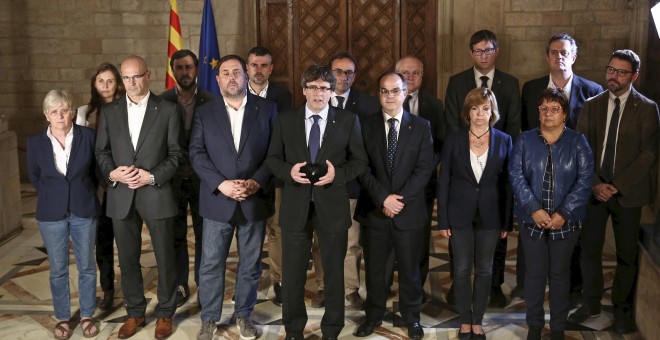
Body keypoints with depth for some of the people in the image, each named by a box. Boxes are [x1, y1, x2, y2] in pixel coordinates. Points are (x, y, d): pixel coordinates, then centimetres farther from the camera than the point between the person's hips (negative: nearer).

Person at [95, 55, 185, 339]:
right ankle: (134, 312, 28)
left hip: (157, 194, -2)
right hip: (121, 196, 3)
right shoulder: (109, 111, 8)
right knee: (128, 258, 11)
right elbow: (102, 151, 8)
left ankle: (165, 313, 24)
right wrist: (112, 172, -11)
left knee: (165, 258, 7)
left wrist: (153, 176, -14)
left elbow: (176, 154, -2)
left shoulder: (168, 110, 0)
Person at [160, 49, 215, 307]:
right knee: (176, 236, 10)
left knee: (204, 234, 11)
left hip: (203, 179, -1)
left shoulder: (210, 101, -5)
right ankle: (180, 285, 23)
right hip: (173, 179, 1)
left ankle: (204, 283, 26)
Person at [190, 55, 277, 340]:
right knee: (211, 264, 5)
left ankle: (243, 315, 27)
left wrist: (257, 182, -14)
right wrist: (221, 183, -15)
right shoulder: (204, 113, 5)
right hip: (217, 200, 0)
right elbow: (197, 154, -2)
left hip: (255, 200, 0)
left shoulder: (267, 109, 3)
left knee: (250, 265, 10)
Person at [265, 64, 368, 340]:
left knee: (334, 271, 10)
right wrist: (289, 171, -14)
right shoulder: (286, 120, 5)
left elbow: (360, 160, 2)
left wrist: (338, 174, -16)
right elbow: (272, 159, 6)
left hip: (332, 206, -1)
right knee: (292, 273, 9)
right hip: (296, 206, 1)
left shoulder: (348, 121, 1)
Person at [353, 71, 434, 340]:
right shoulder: (366, 126, 3)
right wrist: (383, 198, -14)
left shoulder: (421, 126, 2)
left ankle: (411, 317, 25)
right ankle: (374, 315, 26)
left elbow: (424, 168, -4)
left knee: (409, 268, 9)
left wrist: (401, 198, -13)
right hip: (375, 210, 1)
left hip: (410, 211, 0)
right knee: (374, 267, 10)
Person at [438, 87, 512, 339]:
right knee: (462, 269, 6)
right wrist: (443, 220, -5)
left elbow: (508, 183, 1)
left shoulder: (504, 141, -1)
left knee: (485, 270, 10)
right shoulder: (453, 140, -3)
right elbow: (443, 182, -1)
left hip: (490, 215, 1)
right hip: (460, 215, -1)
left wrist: (507, 222, -1)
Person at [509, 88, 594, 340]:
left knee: (560, 273, 10)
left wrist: (563, 213, -16)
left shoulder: (578, 142, -1)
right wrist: (534, 209, -17)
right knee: (535, 272, 8)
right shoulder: (525, 140, 1)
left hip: (565, 221, 0)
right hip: (532, 219, 1)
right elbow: (516, 175, -7)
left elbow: (585, 180, -8)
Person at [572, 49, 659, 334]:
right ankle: (591, 303, 24)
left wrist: (618, 185, -15)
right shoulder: (591, 105, 6)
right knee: (589, 249, 7)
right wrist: (595, 183, -11)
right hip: (595, 189, 2)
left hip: (628, 191, -2)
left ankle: (622, 309, 22)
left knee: (627, 254, 7)